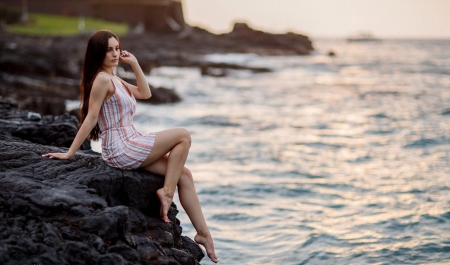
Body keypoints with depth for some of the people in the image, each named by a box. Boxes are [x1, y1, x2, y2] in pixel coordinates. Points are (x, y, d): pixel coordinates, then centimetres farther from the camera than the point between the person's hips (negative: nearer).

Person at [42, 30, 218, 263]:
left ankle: (203, 232, 5)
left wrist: (134, 64, 15)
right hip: (121, 148, -9)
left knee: (184, 175, 4)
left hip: (130, 144, 9)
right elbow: (90, 118, -14)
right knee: (183, 136, -7)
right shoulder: (102, 79, -12)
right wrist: (69, 153, -14)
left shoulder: (114, 80, 17)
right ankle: (166, 191, -4)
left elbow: (145, 93, 22)